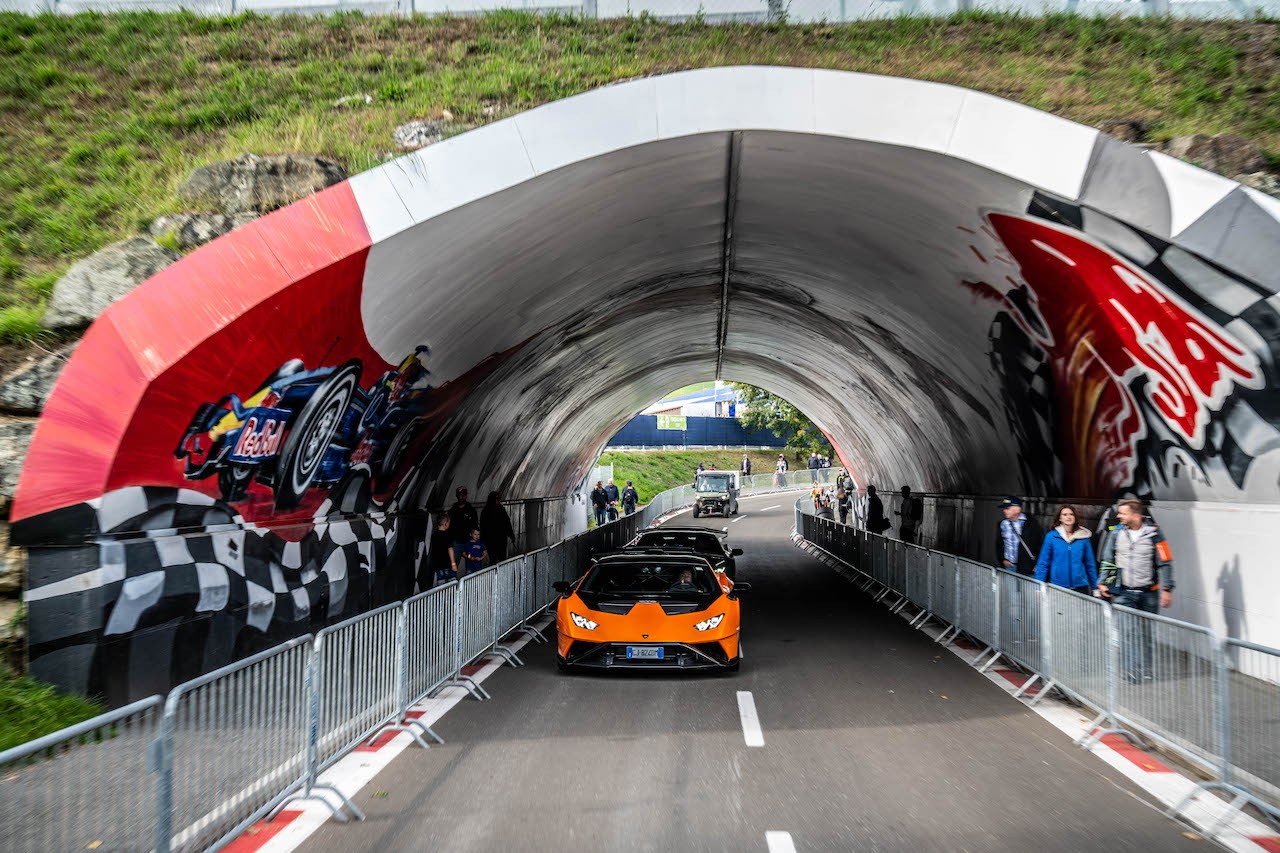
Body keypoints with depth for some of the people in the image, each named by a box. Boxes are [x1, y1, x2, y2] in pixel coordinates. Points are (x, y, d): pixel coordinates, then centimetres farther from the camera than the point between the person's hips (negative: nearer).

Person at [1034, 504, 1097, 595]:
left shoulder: (1083, 537, 4)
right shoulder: (1051, 536, -1)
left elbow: (1090, 564, 9)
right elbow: (1043, 563, 0)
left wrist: (1095, 587, 9)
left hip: (1081, 587, 1)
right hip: (1057, 587, -1)